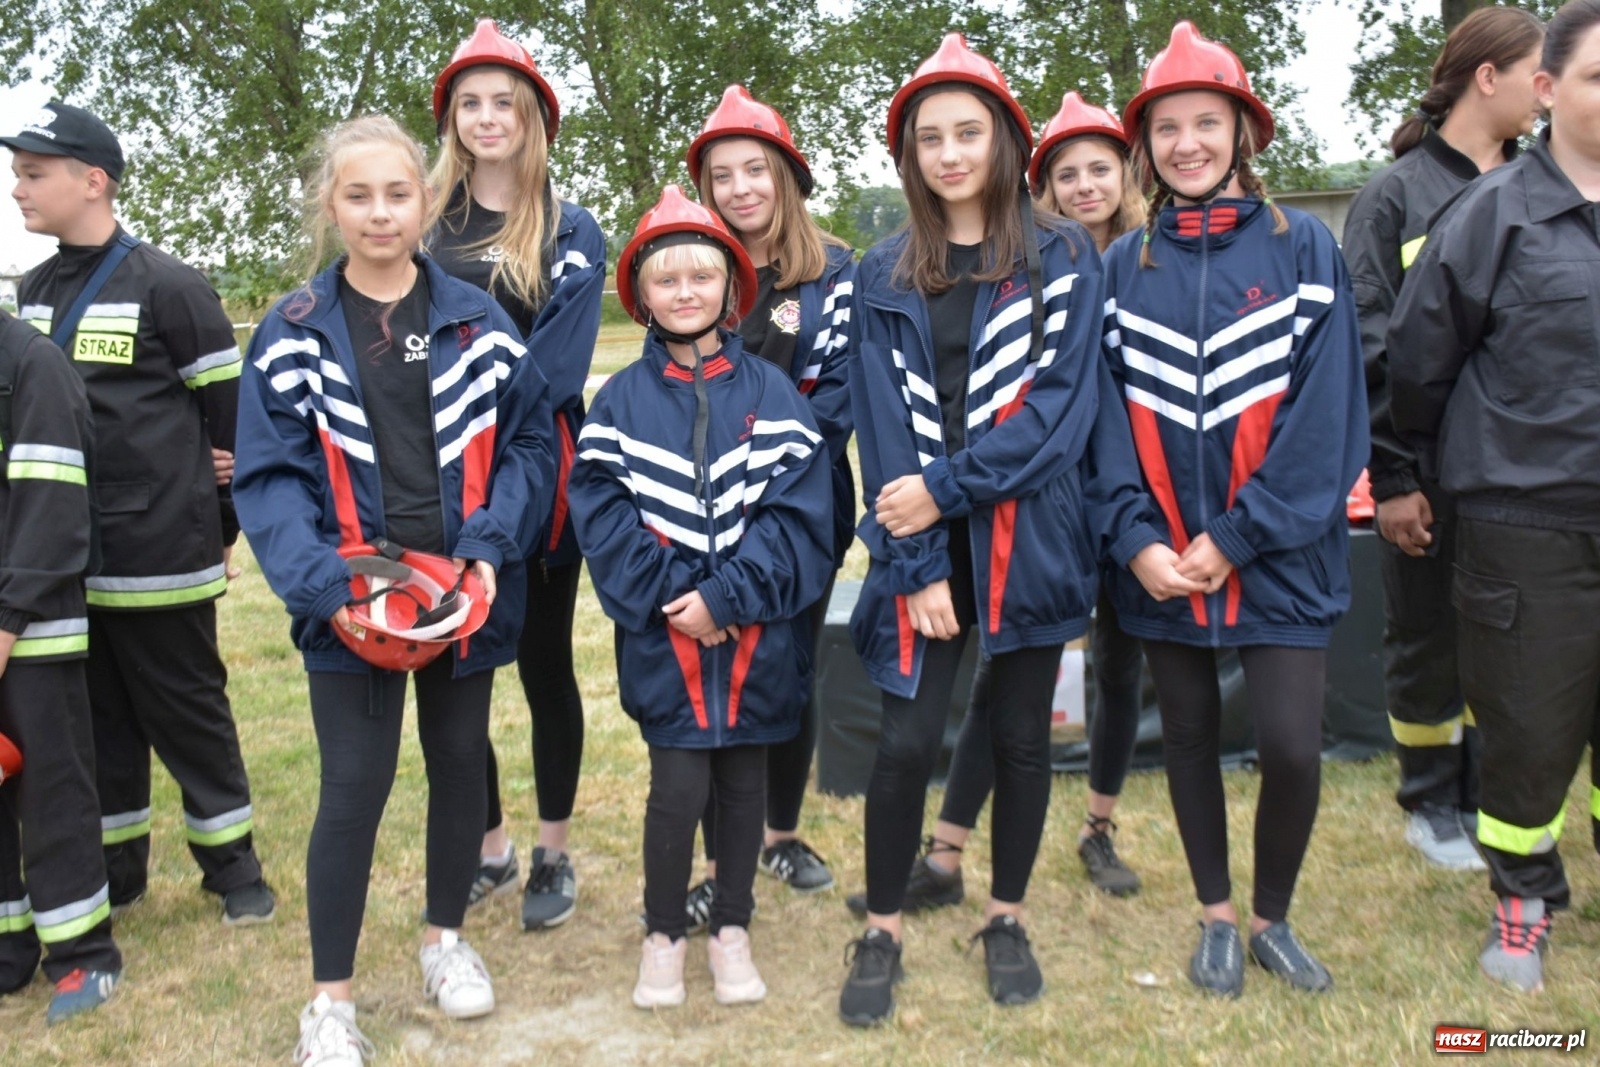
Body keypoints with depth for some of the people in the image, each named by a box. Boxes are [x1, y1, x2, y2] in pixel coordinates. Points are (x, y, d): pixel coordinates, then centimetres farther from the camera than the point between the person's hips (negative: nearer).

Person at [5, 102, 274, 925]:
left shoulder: (167, 287, -10)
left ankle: (233, 866, 19)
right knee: (96, 720, 14)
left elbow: (232, 412, -7)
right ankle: (112, 872, 28)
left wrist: (223, 526, -3)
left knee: (187, 713, 4)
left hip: (160, 557, -6)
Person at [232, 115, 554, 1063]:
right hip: (353, 603, -2)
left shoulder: (478, 321, 2)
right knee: (355, 788, 0)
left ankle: (447, 939, 37)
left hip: (465, 595, 2)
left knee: (461, 763, 15)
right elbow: (270, 476, -6)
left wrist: (489, 546, -14)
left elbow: (531, 440, 0)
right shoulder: (293, 333, -2)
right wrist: (323, 584, -20)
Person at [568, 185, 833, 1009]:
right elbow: (601, 511, -5)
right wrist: (669, 594, -14)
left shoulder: (771, 393, 1)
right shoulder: (621, 399, 2)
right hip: (664, 633, -1)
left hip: (756, 630, 1)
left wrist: (726, 596, -15)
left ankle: (732, 930, 31)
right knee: (678, 787, -3)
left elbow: (799, 511, -6)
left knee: (744, 780, 12)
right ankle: (663, 936, 21)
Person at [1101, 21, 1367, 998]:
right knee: (1189, 733, 12)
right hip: (1166, 552, 2)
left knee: (1292, 746, -6)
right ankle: (1218, 919, 31)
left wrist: (1240, 534, -14)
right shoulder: (1125, 265, 4)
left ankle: (1273, 921, 21)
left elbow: (1325, 411, -8)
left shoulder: (1304, 246, -2)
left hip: (1279, 549, -2)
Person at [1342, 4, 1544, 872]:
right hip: (1428, 472, -4)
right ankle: (1432, 807, 25)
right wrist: (1391, 477, -13)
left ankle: (1489, 797, 28)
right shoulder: (1395, 196, -3)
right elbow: (1369, 346, -8)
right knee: (1427, 642, 8)